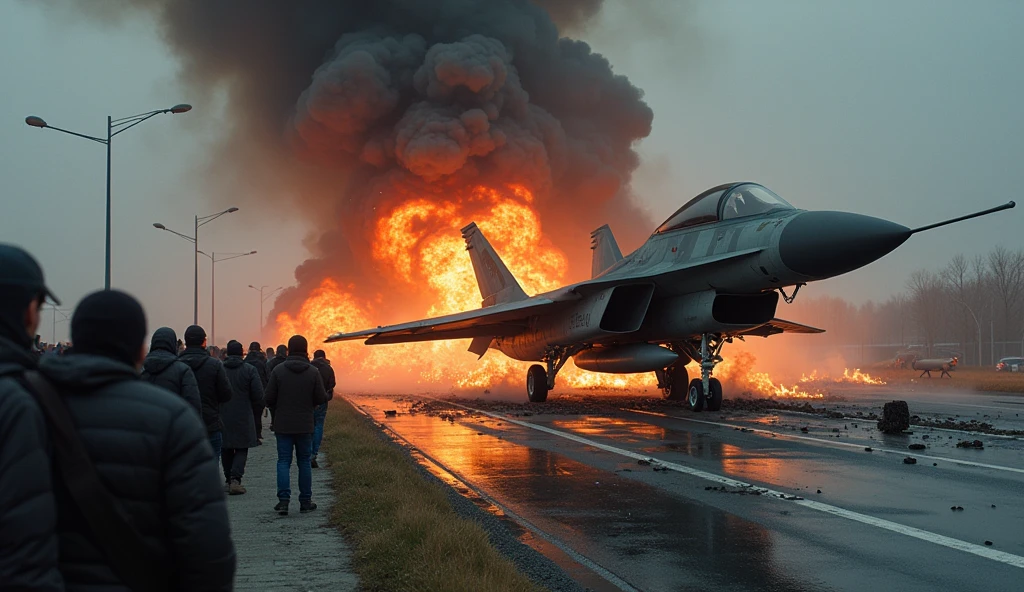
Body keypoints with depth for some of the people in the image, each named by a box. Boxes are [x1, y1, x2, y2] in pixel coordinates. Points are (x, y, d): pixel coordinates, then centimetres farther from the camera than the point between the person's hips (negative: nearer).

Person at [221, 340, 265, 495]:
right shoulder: (249, 370, -4)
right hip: (243, 417, -2)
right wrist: (256, 414, 8)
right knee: (241, 449, 4)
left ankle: (229, 480, 18)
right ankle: (235, 479, -13)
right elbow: (259, 396, -6)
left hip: (223, 417, 2)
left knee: (226, 449, 14)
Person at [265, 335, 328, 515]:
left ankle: (283, 500, -7)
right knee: (304, 462, 10)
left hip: (283, 425, 0)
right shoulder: (313, 372, -6)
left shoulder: (278, 370, -6)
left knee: (283, 461, 4)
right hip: (305, 425, 0)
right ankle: (305, 501, 13)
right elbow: (321, 398, -6)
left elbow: (269, 398, -6)